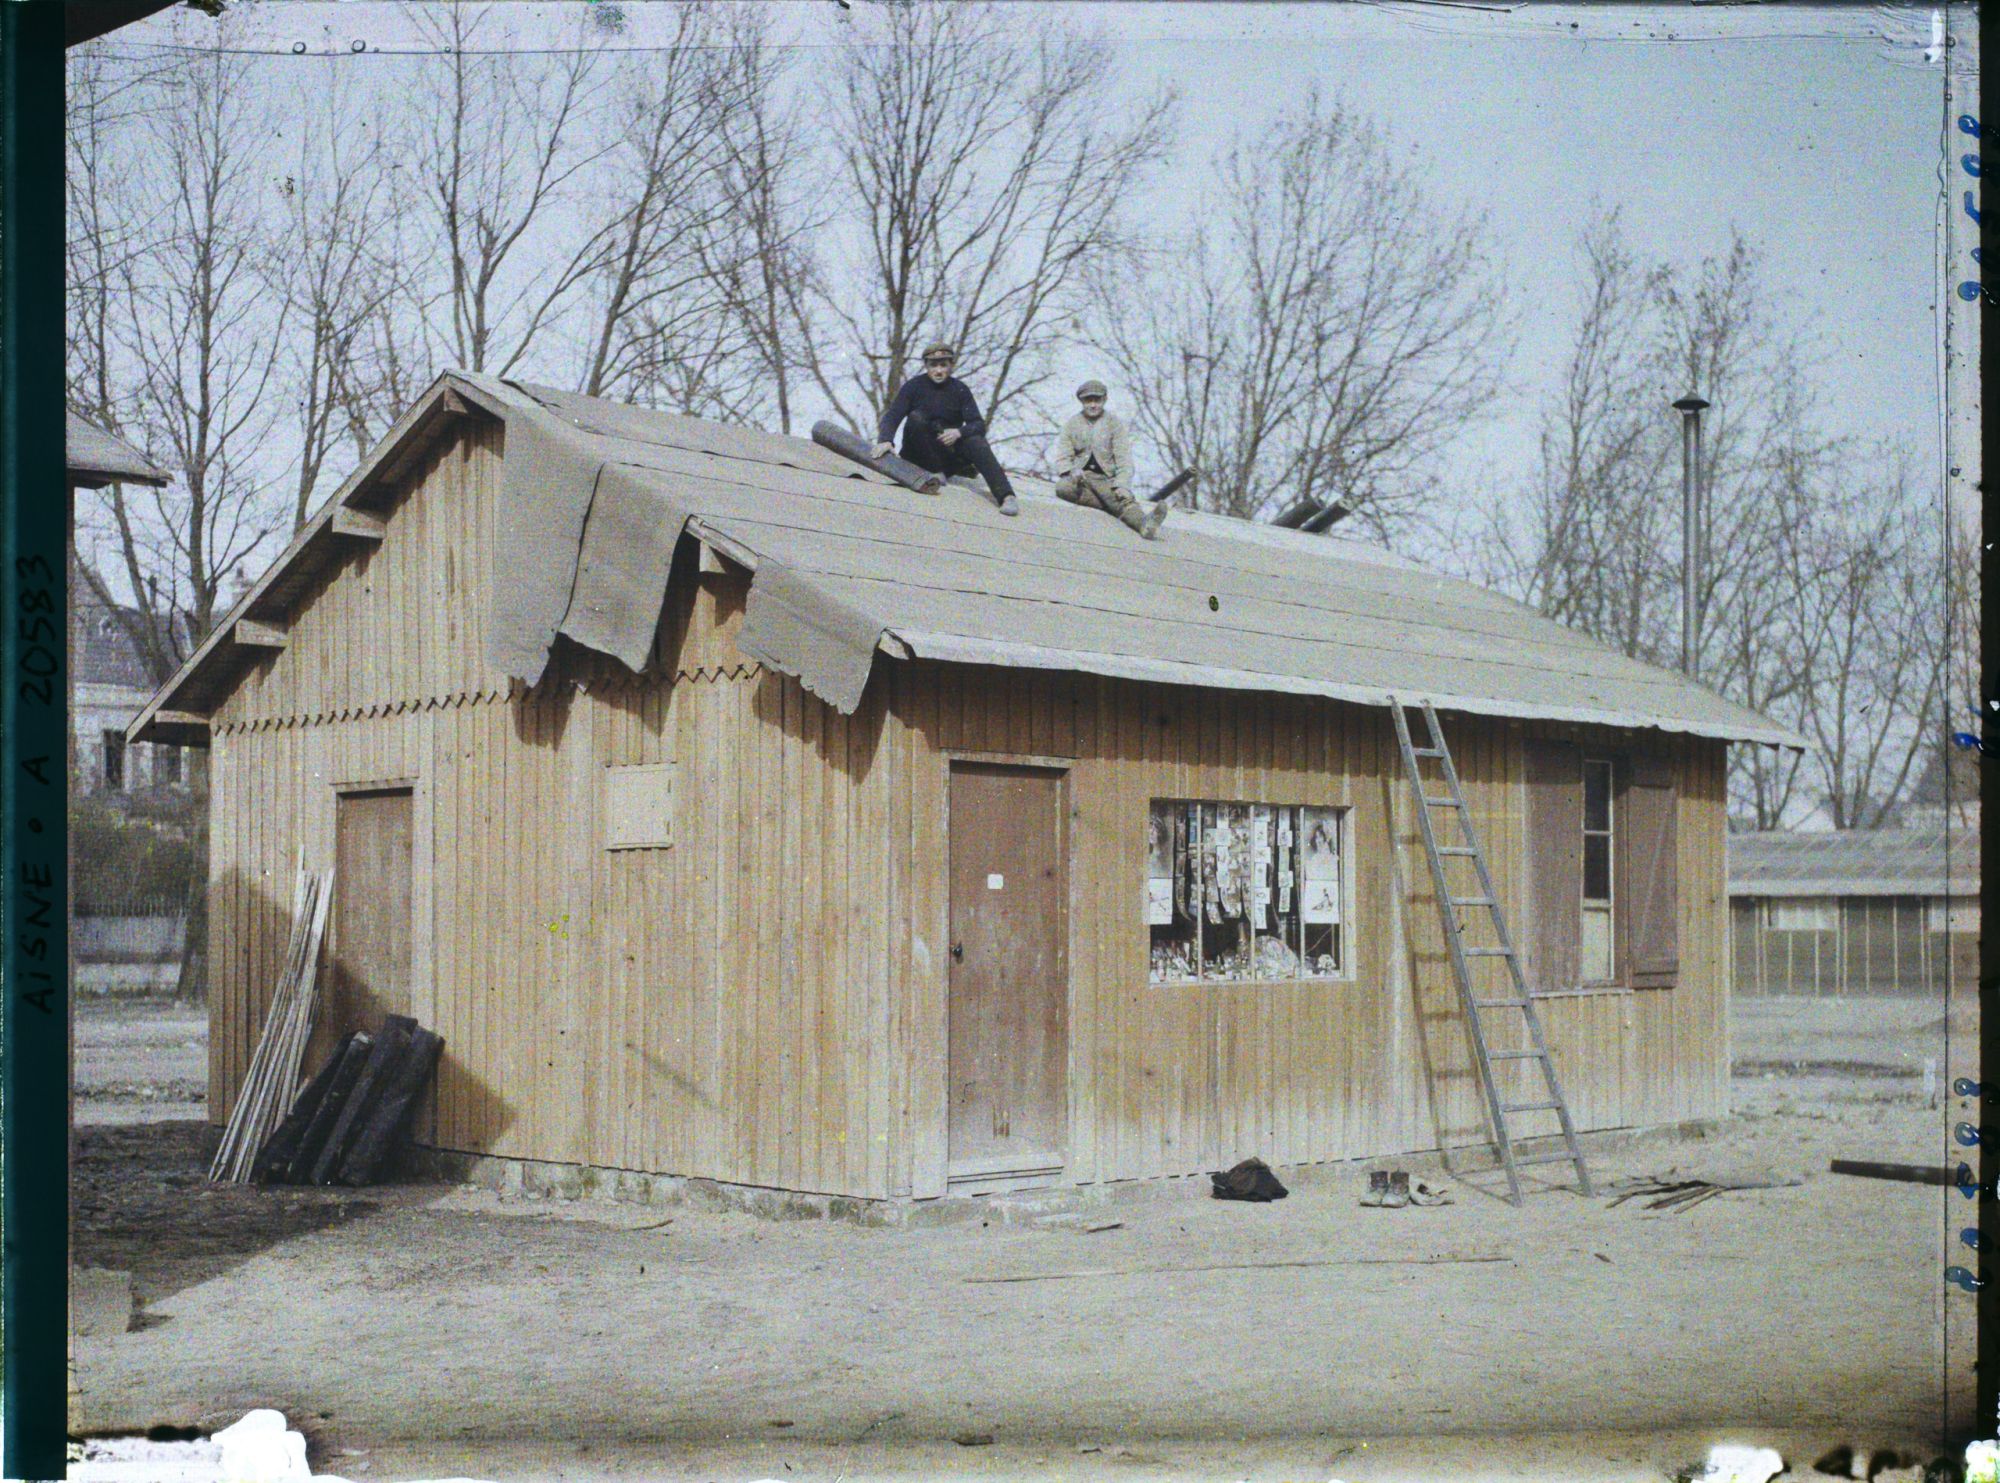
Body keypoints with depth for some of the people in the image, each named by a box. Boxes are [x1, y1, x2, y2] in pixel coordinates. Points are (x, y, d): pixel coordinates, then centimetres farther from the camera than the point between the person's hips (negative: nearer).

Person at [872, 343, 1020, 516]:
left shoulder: (960, 390, 0)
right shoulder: (914, 386, -4)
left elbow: (979, 424, -8)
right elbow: (892, 417, -13)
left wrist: (959, 432, -30)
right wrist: (885, 440, -35)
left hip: (949, 453, 1)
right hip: (919, 455, -1)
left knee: (976, 441, -28)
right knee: (916, 417, -26)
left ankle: (1007, 497, -44)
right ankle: (935, 473, -21)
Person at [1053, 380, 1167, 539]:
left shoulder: (1116, 424, 9)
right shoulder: (1071, 424, 13)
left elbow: (1124, 460, -1)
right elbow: (1062, 458, 7)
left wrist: (1121, 486, -20)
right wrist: (1072, 471, -18)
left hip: (1105, 479, -1)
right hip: (1078, 477, 1)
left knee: (1125, 499, -34)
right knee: (1062, 487, -36)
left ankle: (1145, 522, -65)